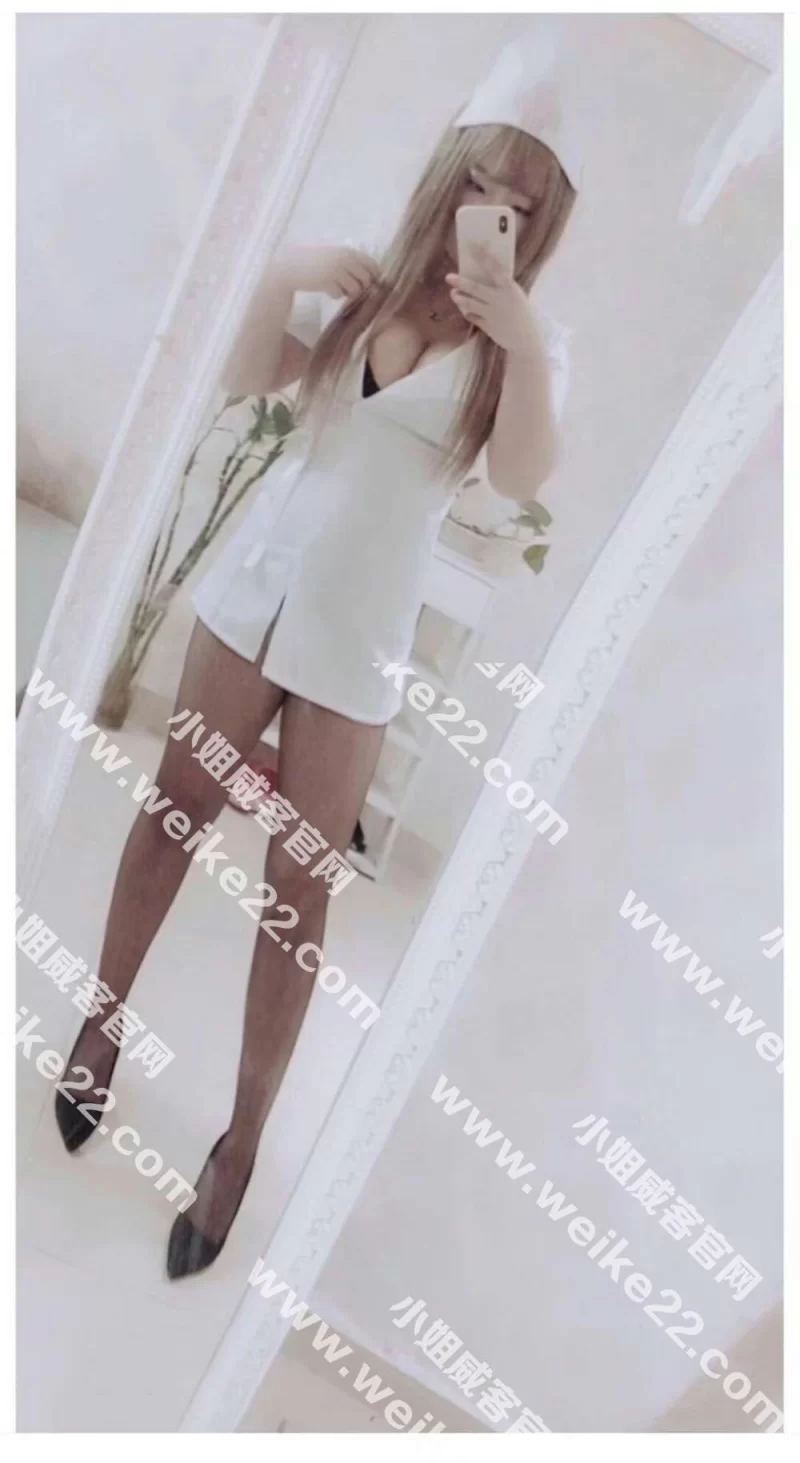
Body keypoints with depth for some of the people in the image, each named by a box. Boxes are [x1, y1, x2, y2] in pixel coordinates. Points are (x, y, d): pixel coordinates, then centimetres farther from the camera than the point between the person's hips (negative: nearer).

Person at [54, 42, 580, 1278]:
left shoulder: (518, 344, -2)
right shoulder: (359, 287, 5)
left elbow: (520, 479, -16)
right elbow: (244, 384, 5)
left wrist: (523, 348, -30)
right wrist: (278, 283, -11)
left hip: (360, 639, -3)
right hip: (255, 586, 3)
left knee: (300, 884, -1)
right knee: (174, 813, 9)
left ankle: (244, 1141, 10)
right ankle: (100, 1025, 29)